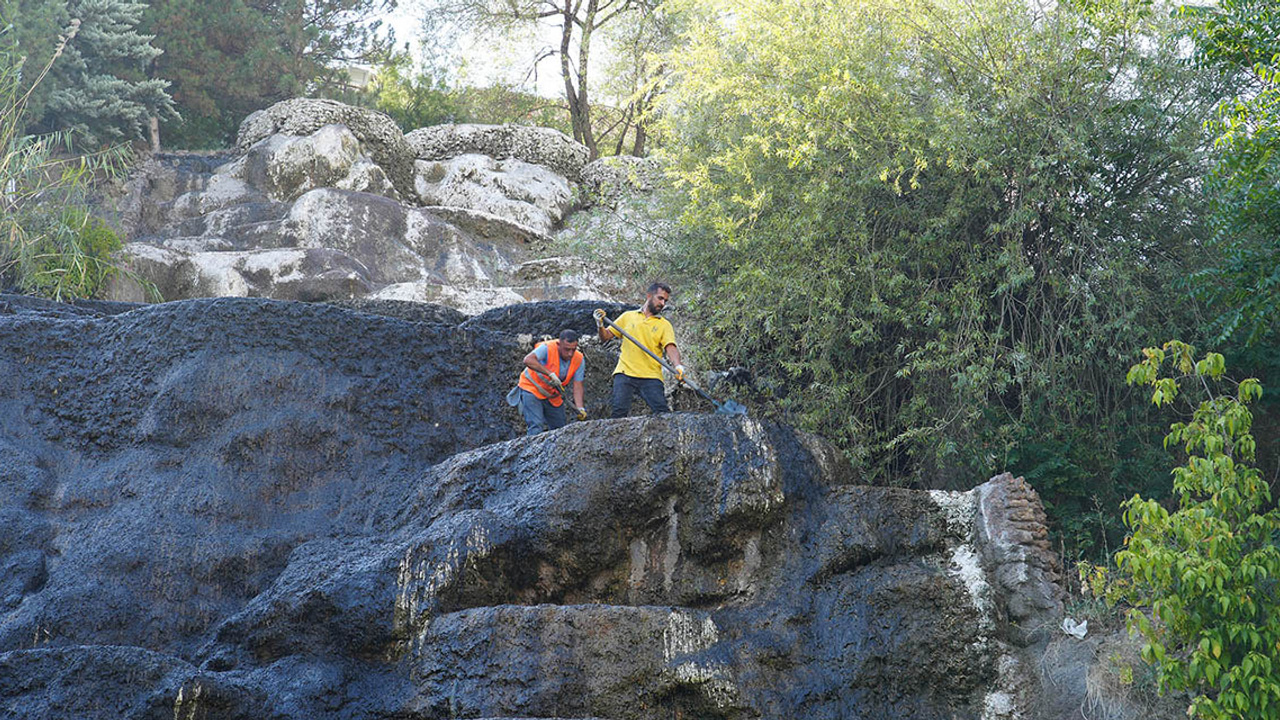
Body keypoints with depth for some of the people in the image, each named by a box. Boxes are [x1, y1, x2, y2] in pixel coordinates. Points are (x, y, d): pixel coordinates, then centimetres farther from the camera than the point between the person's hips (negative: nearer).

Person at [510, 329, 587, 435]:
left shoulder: (579, 360, -13)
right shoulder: (548, 348, -28)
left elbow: (577, 386, -12)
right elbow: (528, 360, -44)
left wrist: (580, 408, -26)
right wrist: (550, 373, -49)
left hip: (553, 396, 6)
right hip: (532, 389, -6)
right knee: (537, 427, -20)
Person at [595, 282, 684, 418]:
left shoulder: (664, 325, 12)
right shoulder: (628, 316, 15)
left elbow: (670, 347, -4)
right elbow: (606, 337, 17)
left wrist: (678, 366, -24)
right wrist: (600, 325, -4)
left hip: (651, 376, 0)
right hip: (625, 373, 0)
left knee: (662, 412, -17)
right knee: (618, 412, -15)